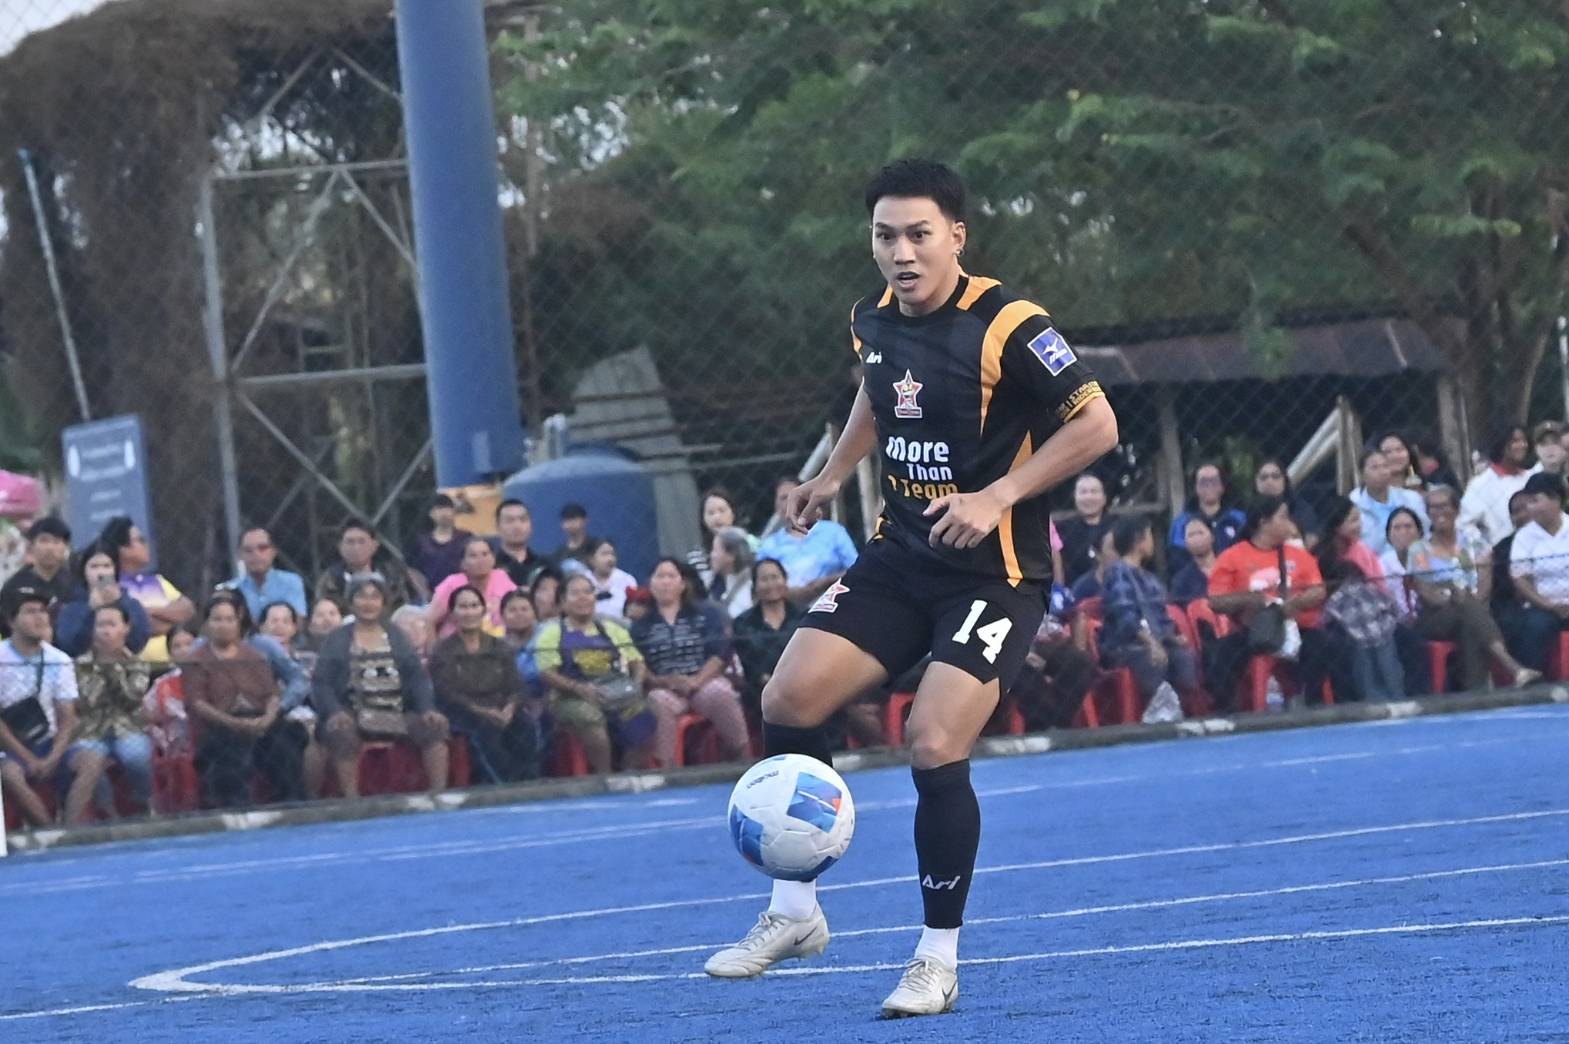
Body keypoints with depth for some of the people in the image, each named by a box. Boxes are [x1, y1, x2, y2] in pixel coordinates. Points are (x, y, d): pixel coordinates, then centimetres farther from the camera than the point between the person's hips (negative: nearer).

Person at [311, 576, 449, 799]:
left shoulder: (396, 638, 19)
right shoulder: (337, 642, 12)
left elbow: (418, 679, 11)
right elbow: (322, 684, 1)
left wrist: (428, 709, -7)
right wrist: (335, 712, -18)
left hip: (397, 717, 3)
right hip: (353, 717, -3)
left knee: (434, 728, -21)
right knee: (342, 734, -35)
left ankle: (439, 794, -17)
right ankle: (351, 800, -30)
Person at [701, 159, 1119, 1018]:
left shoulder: (1006, 327, -18)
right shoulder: (872, 322, 4)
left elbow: (1096, 425, -17)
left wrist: (997, 497, -24)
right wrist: (831, 478, 16)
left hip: (996, 574, -7)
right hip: (900, 558, 7)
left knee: (935, 746, -18)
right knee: (789, 698, -8)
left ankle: (938, 960, -1)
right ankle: (794, 914, 7)